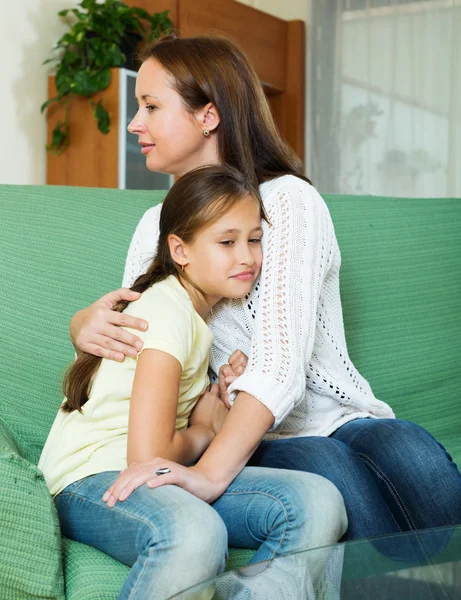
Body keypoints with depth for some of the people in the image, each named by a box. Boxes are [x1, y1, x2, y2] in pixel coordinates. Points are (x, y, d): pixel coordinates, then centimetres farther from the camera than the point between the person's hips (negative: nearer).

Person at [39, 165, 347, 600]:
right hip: (92, 482, -8)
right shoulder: (166, 311, -14)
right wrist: (204, 430, -1)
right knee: (195, 532, -42)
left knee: (318, 503, -17)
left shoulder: (202, 309, 14)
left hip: (164, 475, 8)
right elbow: (148, 454, -22)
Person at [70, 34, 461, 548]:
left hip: (337, 419, -2)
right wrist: (85, 326, -11)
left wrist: (211, 472, -37)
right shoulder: (156, 226, 13)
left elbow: (281, 362, -22)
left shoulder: (288, 201, -8)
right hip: (252, 442, 3)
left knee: (410, 452, -36)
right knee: (327, 467, -33)